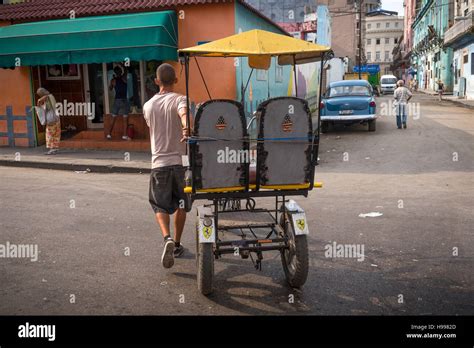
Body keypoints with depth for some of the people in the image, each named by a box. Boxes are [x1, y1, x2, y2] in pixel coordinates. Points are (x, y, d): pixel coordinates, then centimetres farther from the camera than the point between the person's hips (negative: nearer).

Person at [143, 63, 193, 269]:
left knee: (160, 205, 9)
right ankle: (177, 244, 24)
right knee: (181, 205, 15)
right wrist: (187, 128, -49)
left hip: (159, 162, 2)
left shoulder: (148, 106, 8)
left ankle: (167, 239, -16)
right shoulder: (179, 100, -5)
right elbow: (184, 113, -30)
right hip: (180, 160, -2)